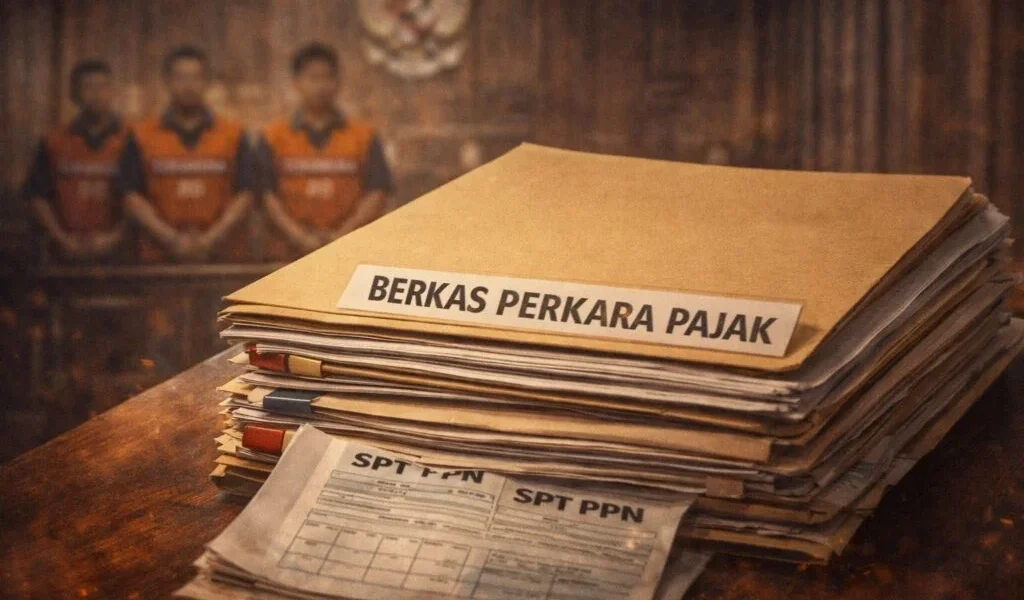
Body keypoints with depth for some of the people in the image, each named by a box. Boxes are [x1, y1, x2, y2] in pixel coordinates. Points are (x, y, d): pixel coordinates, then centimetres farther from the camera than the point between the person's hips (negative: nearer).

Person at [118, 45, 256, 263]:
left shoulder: (233, 135, 9)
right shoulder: (141, 137, 8)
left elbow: (244, 196, 4)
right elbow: (133, 198, 3)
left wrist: (210, 239, -9)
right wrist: (172, 239, -9)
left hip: (222, 255, 0)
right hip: (160, 257, 0)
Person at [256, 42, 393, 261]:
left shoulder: (364, 136, 10)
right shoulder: (274, 137, 9)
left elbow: (377, 195, 3)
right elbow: (267, 195, 1)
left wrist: (341, 235, -11)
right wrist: (300, 237, -12)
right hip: (289, 255, 0)